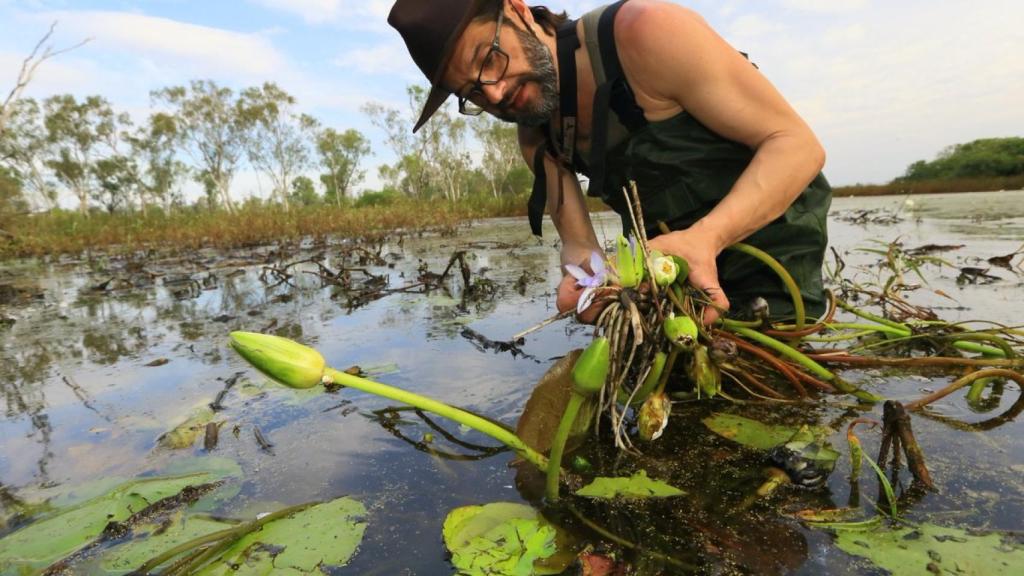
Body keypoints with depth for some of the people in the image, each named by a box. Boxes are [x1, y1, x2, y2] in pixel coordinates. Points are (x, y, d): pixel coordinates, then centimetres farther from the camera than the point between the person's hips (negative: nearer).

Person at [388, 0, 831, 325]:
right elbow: (578, 244, -7)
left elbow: (797, 145, -24)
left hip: (771, 247, -5)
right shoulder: (535, 135, -2)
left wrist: (707, 238, -40)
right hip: (671, 263, 6)